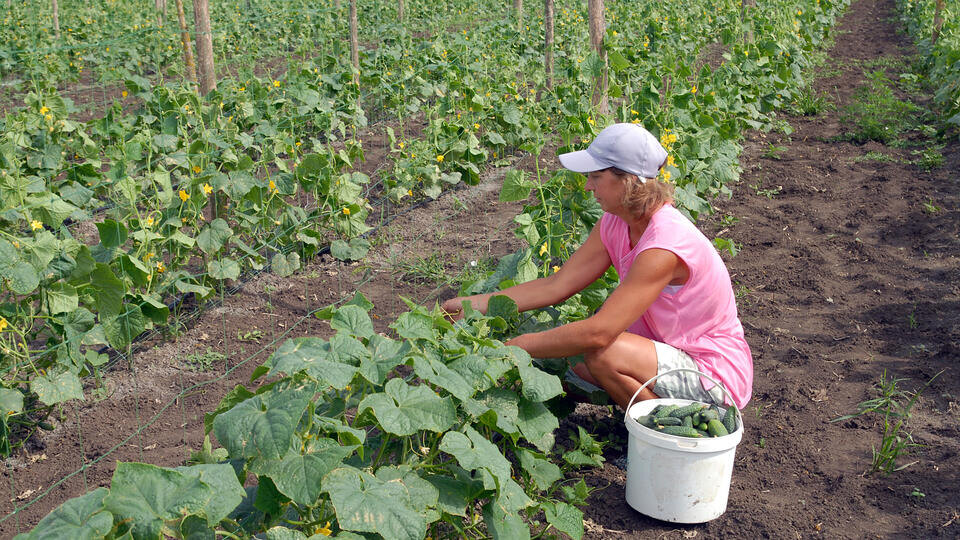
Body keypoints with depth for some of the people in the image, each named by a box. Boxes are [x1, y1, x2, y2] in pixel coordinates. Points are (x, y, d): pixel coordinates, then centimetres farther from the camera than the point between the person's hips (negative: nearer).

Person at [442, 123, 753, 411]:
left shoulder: (665, 245, -30)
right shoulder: (615, 224, -3)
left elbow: (598, 333, -34)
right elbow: (556, 286, -2)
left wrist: (514, 347, -26)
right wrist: (472, 304, -5)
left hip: (718, 373, -8)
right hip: (673, 351, 8)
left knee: (602, 354, -29)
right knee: (564, 358, -4)